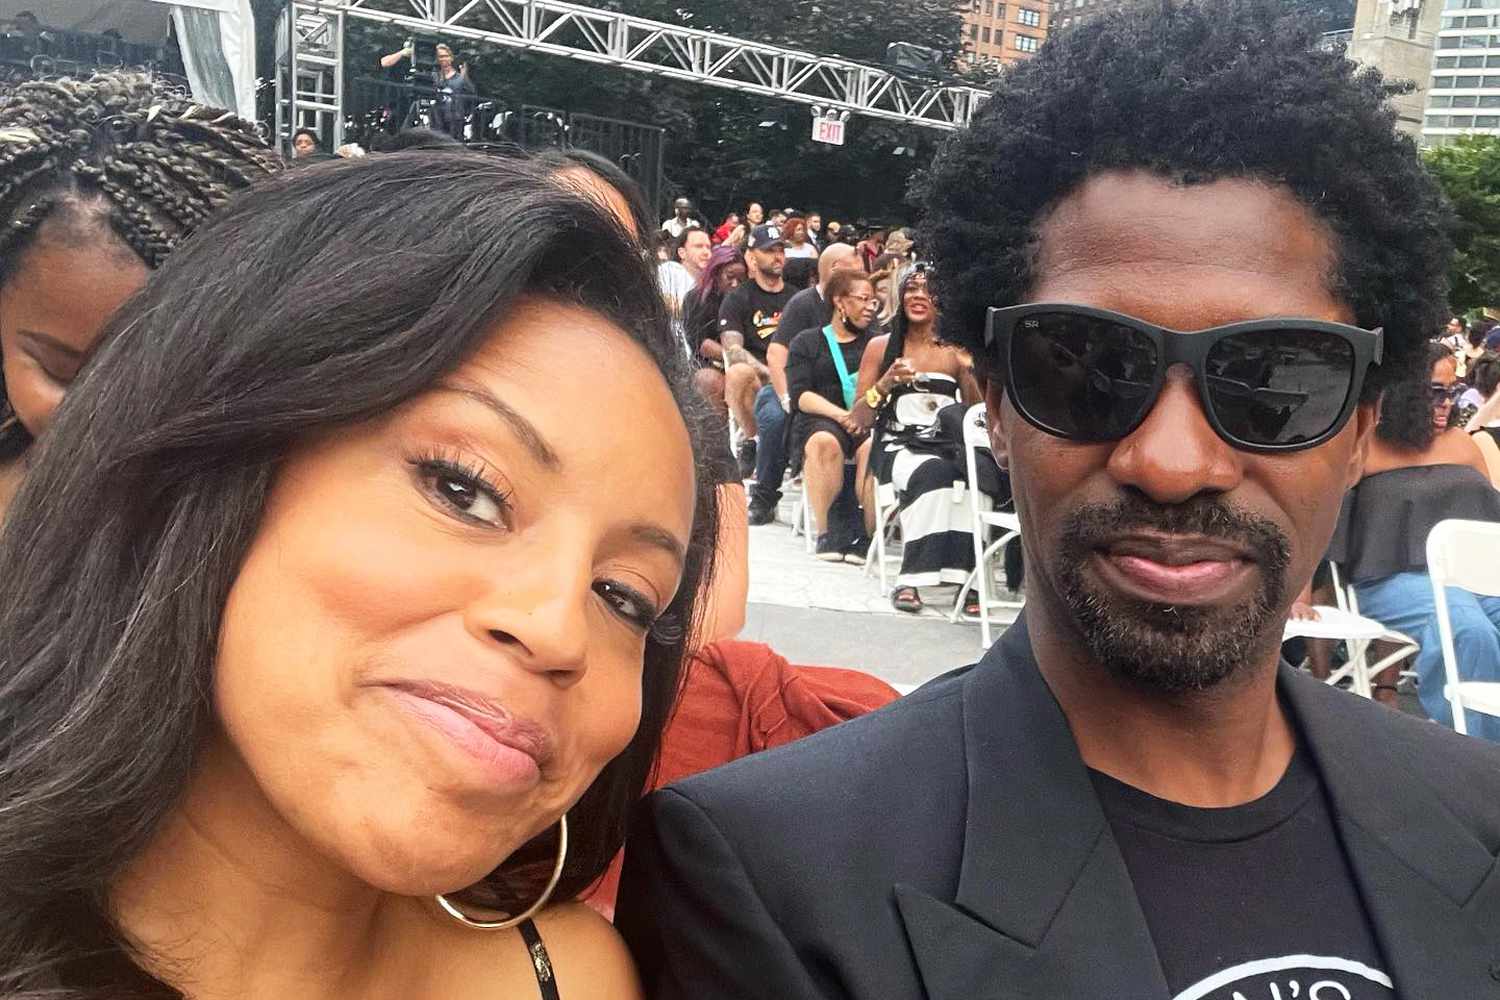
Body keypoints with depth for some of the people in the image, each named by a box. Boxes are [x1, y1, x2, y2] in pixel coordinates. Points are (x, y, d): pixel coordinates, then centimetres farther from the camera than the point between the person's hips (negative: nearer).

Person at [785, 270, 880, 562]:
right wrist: (841, 415, -14)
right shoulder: (806, 342, 17)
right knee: (824, 442, -38)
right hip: (819, 419, -1)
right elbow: (800, 395, 2)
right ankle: (826, 530, -28)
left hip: (868, 421, 1)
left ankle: (865, 531, -26)